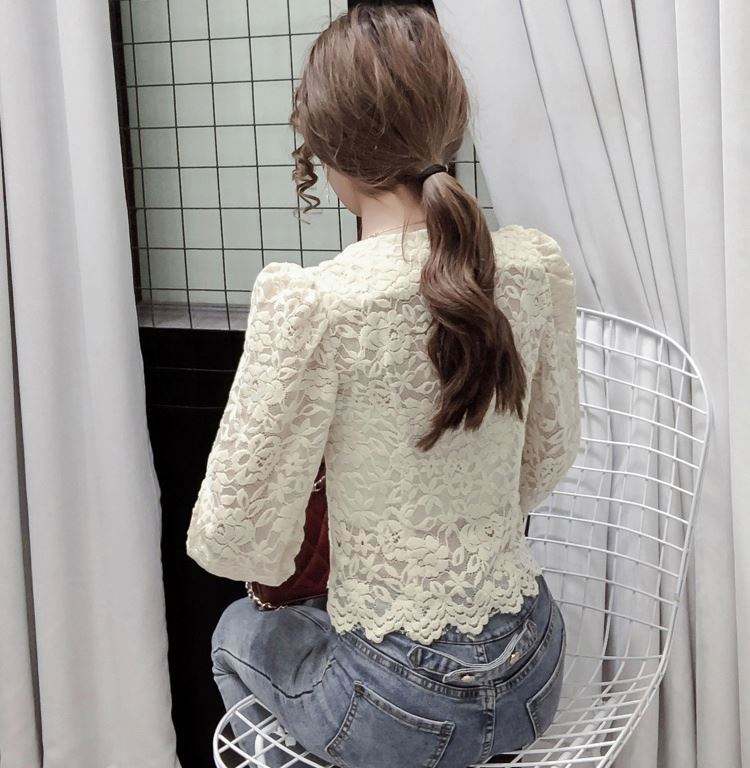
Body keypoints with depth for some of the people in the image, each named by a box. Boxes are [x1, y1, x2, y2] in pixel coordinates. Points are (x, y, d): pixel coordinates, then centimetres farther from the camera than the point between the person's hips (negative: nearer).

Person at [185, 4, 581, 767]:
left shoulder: (309, 302, -25)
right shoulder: (537, 265, -8)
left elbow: (229, 538, -18)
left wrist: (286, 560, 4)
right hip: (535, 677, 5)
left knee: (240, 632, 29)